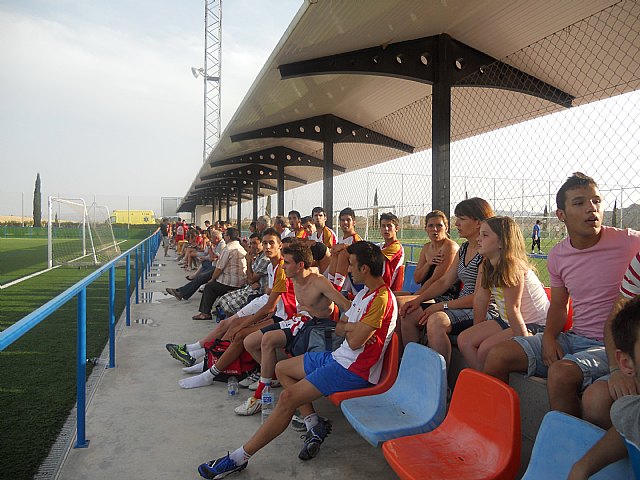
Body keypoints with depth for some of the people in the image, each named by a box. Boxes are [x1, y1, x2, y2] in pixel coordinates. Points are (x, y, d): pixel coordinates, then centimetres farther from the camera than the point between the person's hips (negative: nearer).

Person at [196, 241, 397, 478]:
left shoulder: (382, 299, -20)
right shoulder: (365, 292, 13)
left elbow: (354, 341, -25)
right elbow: (339, 327, 15)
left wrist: (349, 328, -2)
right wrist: (353, 328, -8)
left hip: (353, 369, -11)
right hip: (339, 357, 11)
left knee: (288, 397, -20)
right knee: (282, 369, 15)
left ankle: (239, 458, -12)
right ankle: (314, 424, 4)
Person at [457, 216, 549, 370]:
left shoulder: (512, 266, -24)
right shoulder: (485, 266, 1)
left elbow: (513, 308, -25)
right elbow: (480, 299, 2)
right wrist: (478, 333, 4)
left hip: (535, 324, -8)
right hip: (507, 322, 8)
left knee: (487, 347, -24)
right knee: (464, 340, -5)